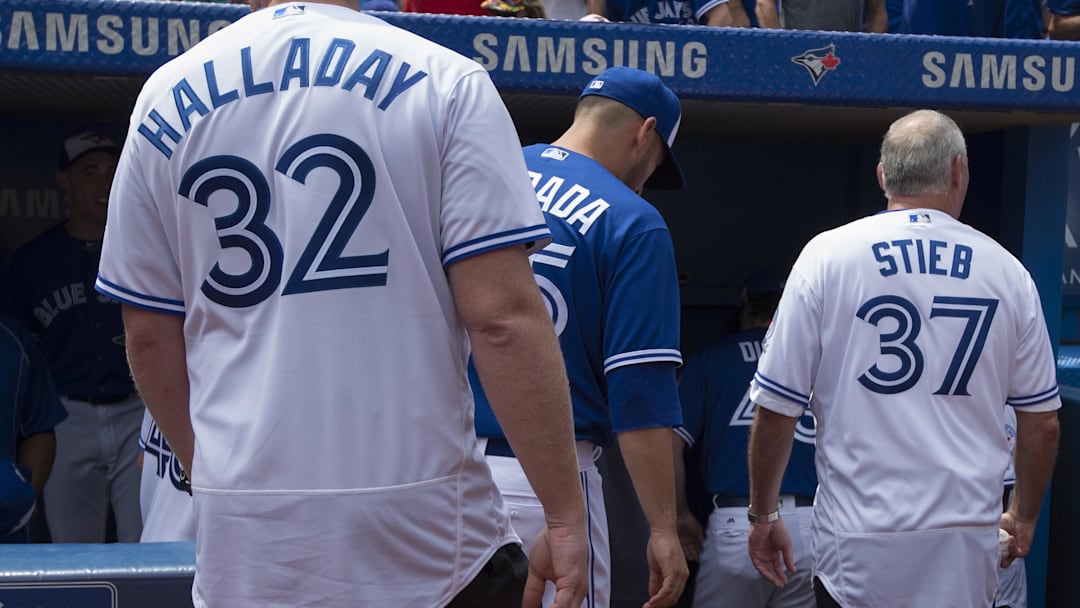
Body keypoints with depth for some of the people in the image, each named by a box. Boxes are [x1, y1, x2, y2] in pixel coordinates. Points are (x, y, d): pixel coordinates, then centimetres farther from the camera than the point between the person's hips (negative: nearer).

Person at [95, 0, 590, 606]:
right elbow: (502, 317, -12)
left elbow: (151, 338, 11)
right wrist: (566, 514, -7)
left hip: (239, 539, 4)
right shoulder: (445, 80, -4)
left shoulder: (167, 95, 6)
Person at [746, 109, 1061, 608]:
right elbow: (1042, 423, 9)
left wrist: (762, 515, 11)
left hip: (859, 542, -2)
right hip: (970, 545, 2)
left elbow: (775, 411, -3)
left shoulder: (827, 255, -2)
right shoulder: (1006, 271, 3)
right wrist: (1023, 518, 25)